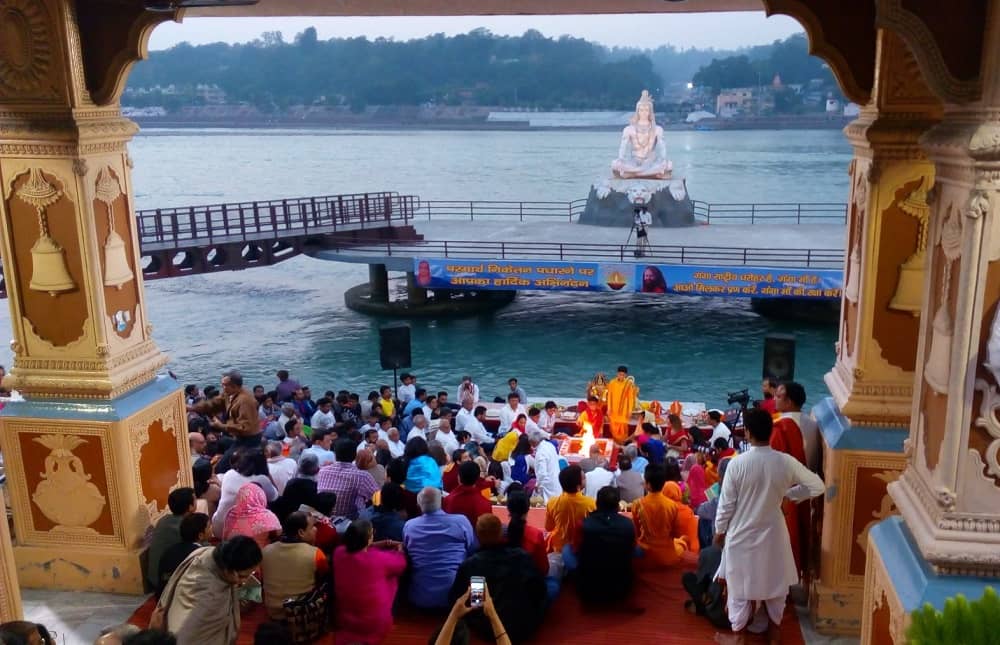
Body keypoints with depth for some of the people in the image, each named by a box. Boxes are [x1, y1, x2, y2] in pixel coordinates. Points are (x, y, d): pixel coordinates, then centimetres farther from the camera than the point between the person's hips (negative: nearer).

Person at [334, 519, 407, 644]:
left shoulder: (338, 553, -11)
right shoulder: (378, 558, -21)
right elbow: (401, 563, 2)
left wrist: (378, 544, 13)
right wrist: (400, 549, 21)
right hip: (376, 625, -5)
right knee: (392, 576, 12)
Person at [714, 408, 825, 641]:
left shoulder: (737, 463, -20)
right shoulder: (786, 462, -14)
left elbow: (726, 504, -12)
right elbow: (817, 486, -3)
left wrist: (720, 530, 3)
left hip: (742, 535, -2)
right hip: (772, 534, 2)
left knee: (740, 586, 14)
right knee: (775, 583, 22)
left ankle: (738, 633, 26)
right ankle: (773, 631, 36)